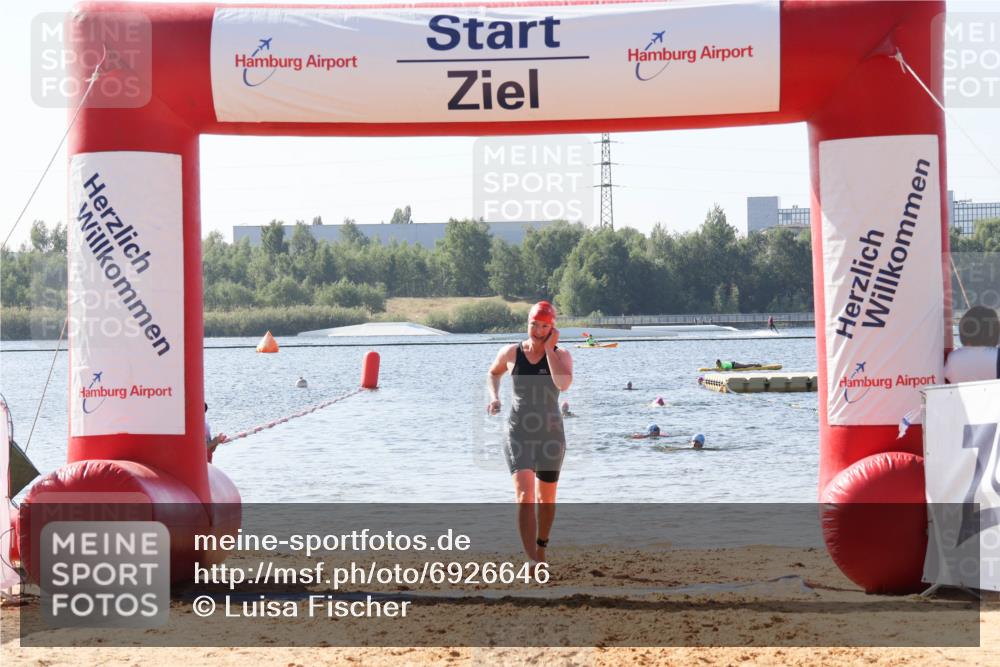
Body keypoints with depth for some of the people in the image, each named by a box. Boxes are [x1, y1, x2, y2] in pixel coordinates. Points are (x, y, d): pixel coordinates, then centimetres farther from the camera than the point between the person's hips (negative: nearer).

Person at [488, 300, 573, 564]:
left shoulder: (561, 355, -4)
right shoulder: (511, 353, 1)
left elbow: (564, 383, -25)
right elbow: (494, 373, 23)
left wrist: (549, 349, -19)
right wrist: (494, 396, 5)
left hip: (551, 434, 1)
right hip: (518, 433, -1)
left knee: (546, 499, 16)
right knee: (525, 497, -17)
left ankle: (541, 546, 41)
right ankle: (535, 562, -25)